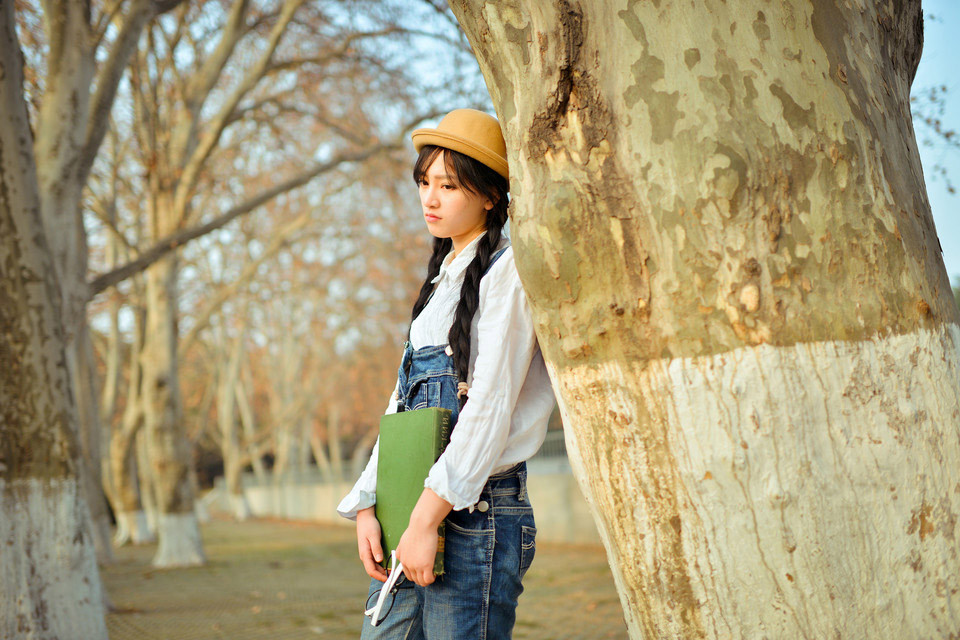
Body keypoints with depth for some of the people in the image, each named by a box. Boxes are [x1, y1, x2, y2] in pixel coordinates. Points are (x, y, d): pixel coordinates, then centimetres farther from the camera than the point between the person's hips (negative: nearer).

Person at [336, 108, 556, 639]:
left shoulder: (507, 271, -4)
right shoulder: (441, 281, 21)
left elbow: (491, 404, -14)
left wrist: (428, 516, -18)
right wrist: (367, 506, 5)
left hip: (478, 515, -7)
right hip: (412, 516, 8)